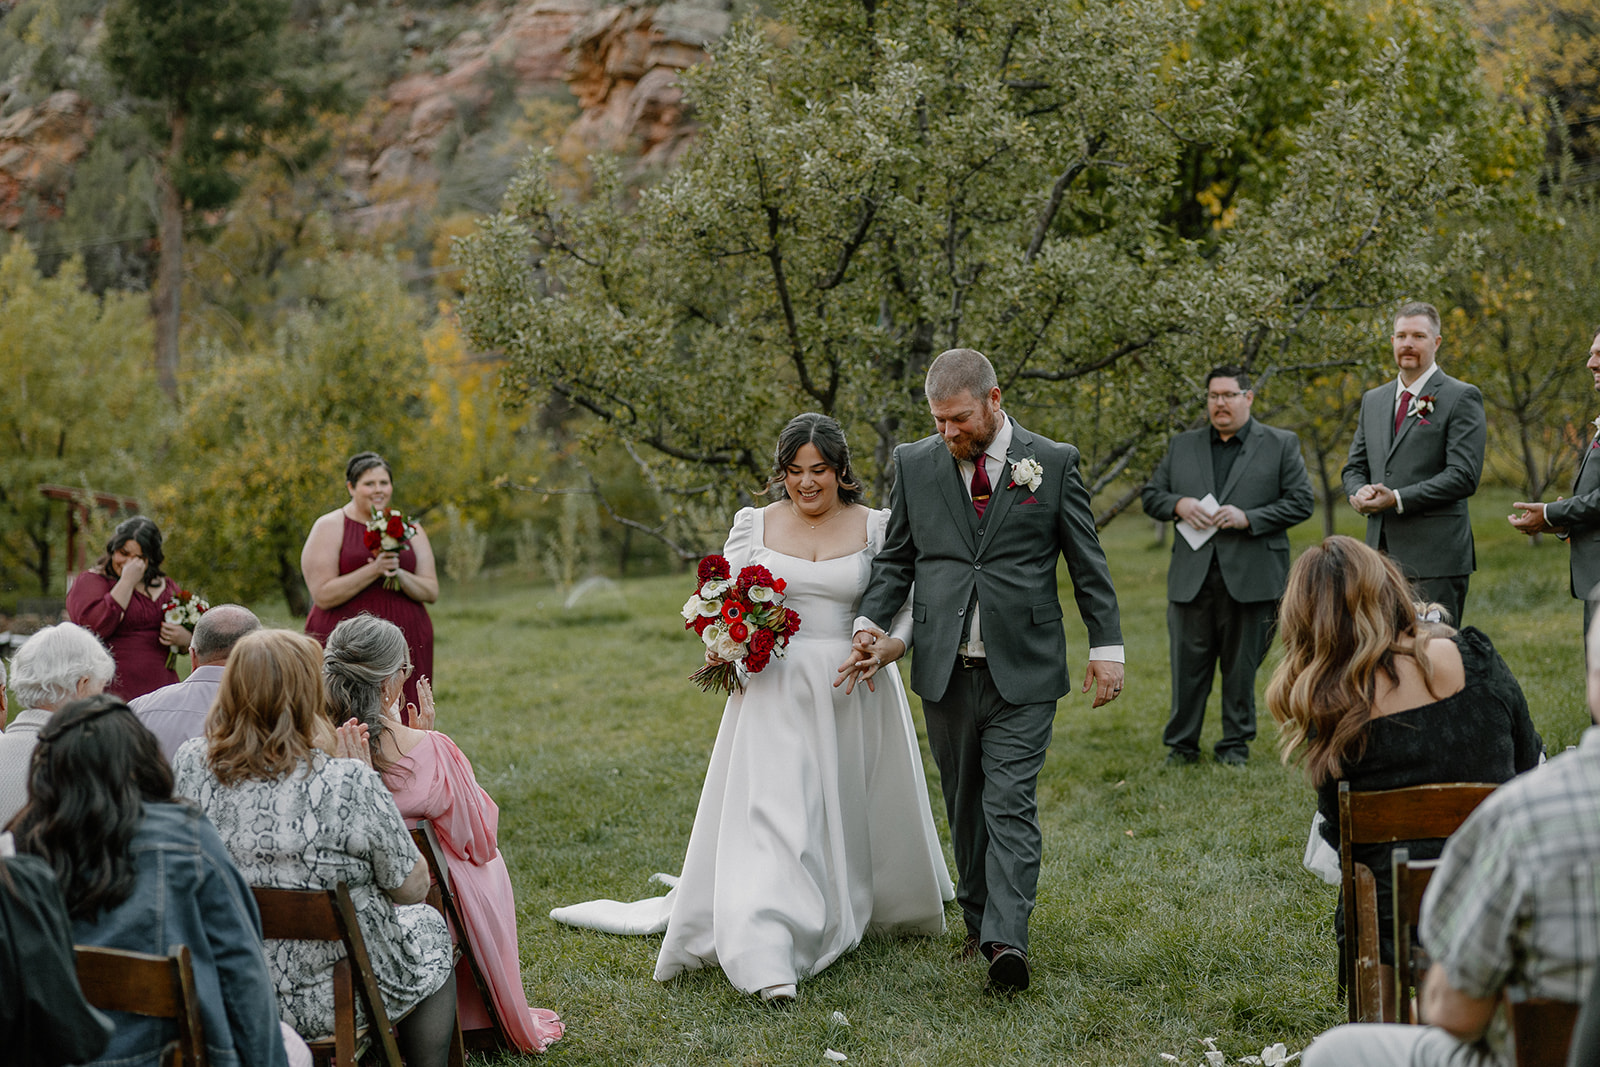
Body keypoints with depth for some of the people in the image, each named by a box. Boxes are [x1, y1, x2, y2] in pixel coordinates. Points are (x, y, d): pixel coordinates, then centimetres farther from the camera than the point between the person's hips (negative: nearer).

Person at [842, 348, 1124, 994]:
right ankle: (978, 915, 25)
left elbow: (1088, 564, 4)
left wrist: (1107, 647, 0)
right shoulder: (914, 464, 6)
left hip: (1022, 671, -3)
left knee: (1011, 804, -9)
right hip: (944, 669, 3)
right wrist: (870, 624, -5)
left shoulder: (1053, 463, 0)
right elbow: (895, 560, 10)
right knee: (964, 804, 12)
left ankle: (1006, 939, -13)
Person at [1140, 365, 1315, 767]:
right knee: (1187, 664, 3)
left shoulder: (1281, 444, 6)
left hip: (1250, 578, -2)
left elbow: (1301, 502, -1)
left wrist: (1248, 517, -12)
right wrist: (1179, 505, -7)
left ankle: (1236, 744, 17)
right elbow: (1151, 496, 15)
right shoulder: (1182, 446, 15)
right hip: (1192, 578, 2)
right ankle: (1181, 744, 14)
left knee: (1241, 666, 5)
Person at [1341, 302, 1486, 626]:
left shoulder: (1461, 398, -2)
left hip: (1436, 558, -6)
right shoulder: (1373, 400, 19)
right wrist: (1359, 492, -3)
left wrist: (1397, 499, -16)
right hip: (1381, 556, 6)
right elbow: (1355, 466, 21)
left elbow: (1464, 476, -10)